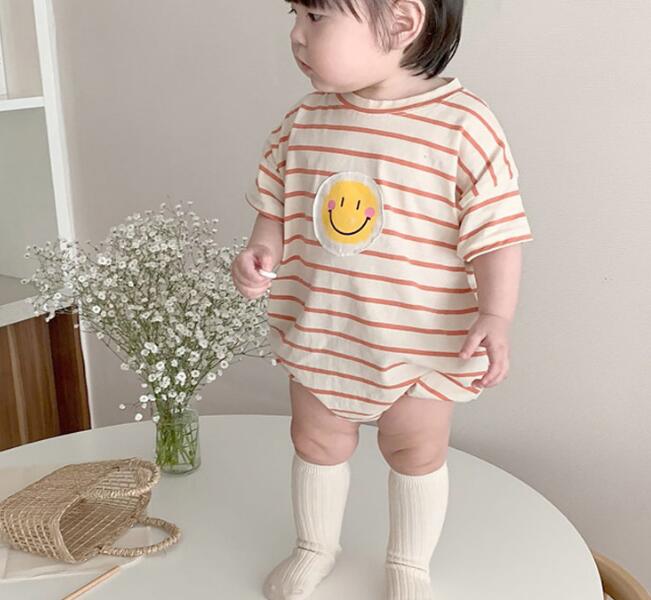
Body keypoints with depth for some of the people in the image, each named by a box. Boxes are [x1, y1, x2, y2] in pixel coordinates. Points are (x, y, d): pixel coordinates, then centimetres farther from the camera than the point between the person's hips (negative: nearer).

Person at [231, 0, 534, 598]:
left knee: (417, 453, 13)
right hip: (319, 330, 4)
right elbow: (276, 205, 8)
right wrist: (260, 249, -10)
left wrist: (496, 317, -23)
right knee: (317, 442, 19)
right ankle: (315, 546, 45)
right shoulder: (304, 121, -5)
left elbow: (496, 233, -15)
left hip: (419, 340, -4)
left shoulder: (464, 126, -18)